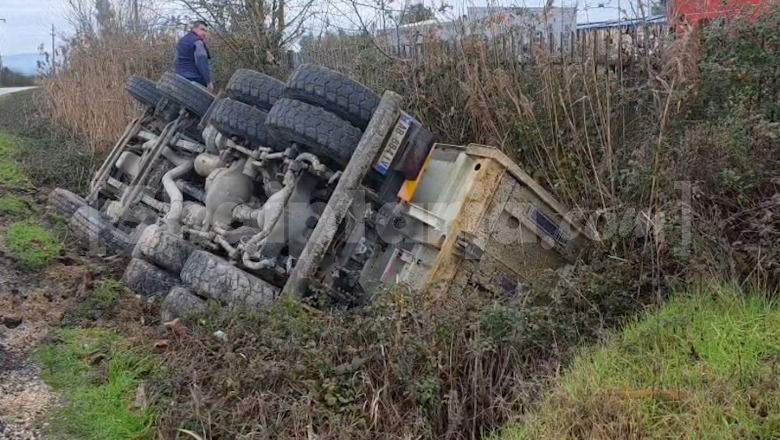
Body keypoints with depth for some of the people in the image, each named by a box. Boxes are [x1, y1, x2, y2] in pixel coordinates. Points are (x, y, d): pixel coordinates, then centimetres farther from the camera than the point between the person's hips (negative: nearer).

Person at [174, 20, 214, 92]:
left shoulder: (181, 41, 21)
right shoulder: (197, 41, -9)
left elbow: (175, 62, 26)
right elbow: (202, 63, -18)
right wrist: (209, 81, -19)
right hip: (196, 80, -9)